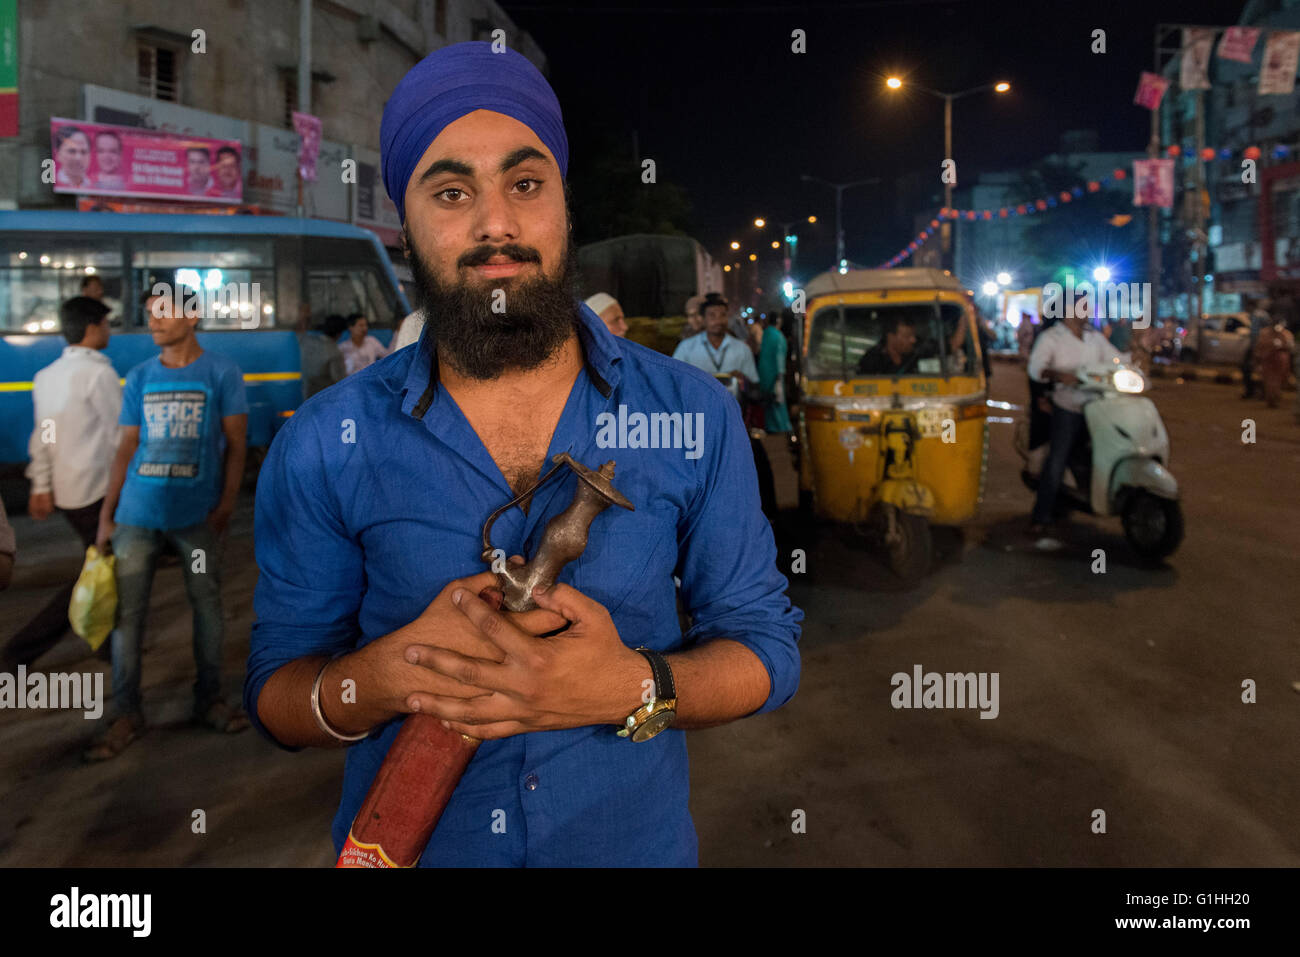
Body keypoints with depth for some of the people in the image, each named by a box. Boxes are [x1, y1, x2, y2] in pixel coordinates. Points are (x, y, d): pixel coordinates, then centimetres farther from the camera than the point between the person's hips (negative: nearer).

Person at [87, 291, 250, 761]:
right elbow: (127, 447, 10)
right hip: (138, 512, 3)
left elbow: (235, 443, -1)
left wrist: (225, 504, -10)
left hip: (197, 514, -2)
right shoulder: (139, 378, 8)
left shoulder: (221, 373, 0)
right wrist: (106, 515, 6)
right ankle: (124, 712, 13)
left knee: (207, 605, 6)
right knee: (126, 611, 2)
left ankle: (208, 700, 21)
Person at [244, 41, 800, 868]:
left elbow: (766, 646, -6)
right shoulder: (324, 447, -11)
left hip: (638, 839, 1)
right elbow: (274, 690, -5)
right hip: (405, 842, 0)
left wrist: (633, 686, -25)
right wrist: (380, 676, -26)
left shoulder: (695, 415, -11)